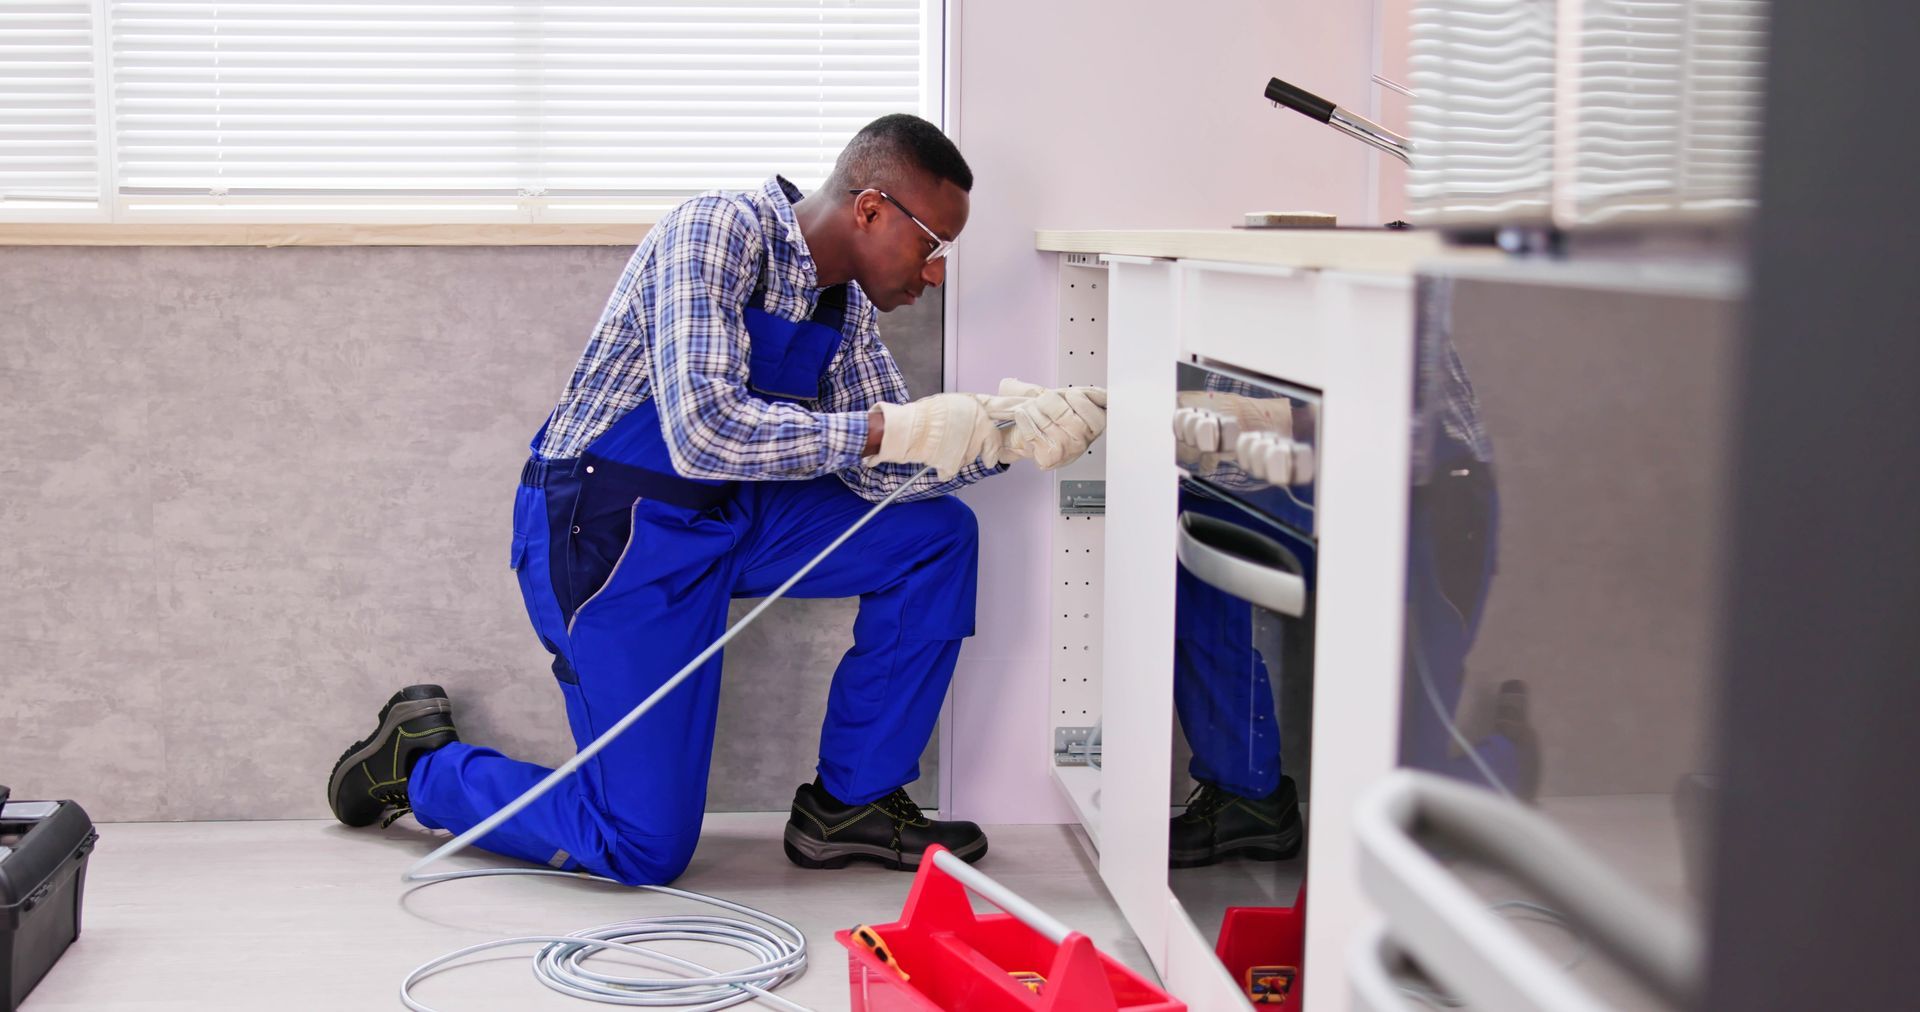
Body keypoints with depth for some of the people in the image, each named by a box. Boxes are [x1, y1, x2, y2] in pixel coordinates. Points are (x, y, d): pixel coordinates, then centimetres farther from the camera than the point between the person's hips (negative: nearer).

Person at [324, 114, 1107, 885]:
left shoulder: (847, 305, 4)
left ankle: (850, 804, 6)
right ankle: (419, 763, 16)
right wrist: (887, 429, -31)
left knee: (937, 535, -2)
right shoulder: (718, 231, -20)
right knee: (646, 850, -7)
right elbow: (703, 430, -33)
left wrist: (1000, 437, -14)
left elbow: (878, 474, 2)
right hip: (603, 531, -8)